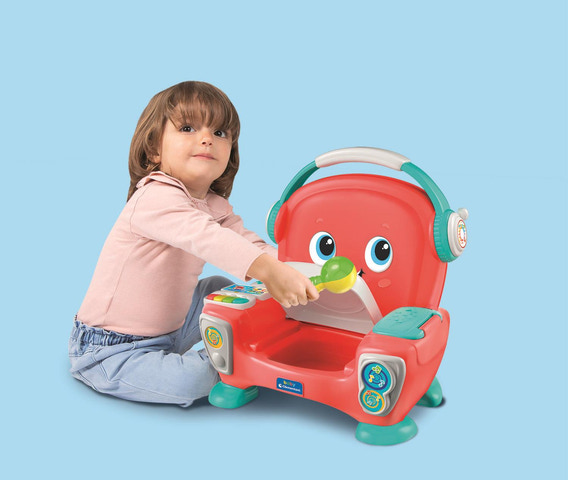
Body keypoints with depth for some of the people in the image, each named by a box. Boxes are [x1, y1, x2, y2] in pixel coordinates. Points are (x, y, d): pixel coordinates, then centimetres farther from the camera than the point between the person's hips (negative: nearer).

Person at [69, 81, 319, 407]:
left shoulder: (215, 206, 2)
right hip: (111, 351, -8)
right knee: (189, 380, -27)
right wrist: (268, 271, -56)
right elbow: (205, 237, -44)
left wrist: (295, 268, -27)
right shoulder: (154, 199, -26)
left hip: (169, 328, 8)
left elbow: (250, 245, -9)